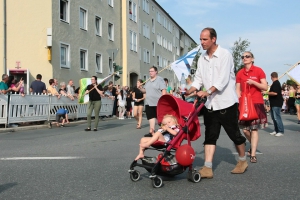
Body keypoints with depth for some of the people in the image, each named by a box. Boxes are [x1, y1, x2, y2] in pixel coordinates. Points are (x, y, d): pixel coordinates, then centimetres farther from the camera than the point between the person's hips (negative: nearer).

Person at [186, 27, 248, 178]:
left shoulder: (225, 54, -10)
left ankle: (243, 161, 28)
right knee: (210, 136, 2)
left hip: (226, 103, -5)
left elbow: (223, 79, -21)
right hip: (210, 104, 6)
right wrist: (188, 92, -7)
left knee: (234, 134, 7)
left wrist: (207, 92, -32)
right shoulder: (202, 59, 9)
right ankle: (208, 168, 1)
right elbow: (198, 80, 10)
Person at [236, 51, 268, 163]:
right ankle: (253, 146, 33)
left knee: (254, 129, -4)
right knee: (245, 129, 4)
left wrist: (253, 82, -16)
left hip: (257, 103, -3)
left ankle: (253, 155, -1)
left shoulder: (258, 71, -1)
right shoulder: (240, 73, 7)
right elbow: (238, 90, 9)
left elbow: (265, 87, -3)